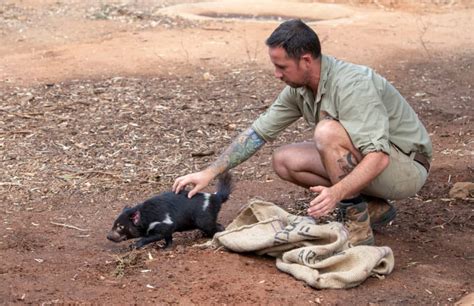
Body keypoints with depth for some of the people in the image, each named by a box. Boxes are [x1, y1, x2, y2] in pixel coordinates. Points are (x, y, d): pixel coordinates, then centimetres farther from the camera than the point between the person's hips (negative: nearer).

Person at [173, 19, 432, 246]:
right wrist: (209, 173, -1)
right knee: (284, 161, -1)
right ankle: (372, 208, 5)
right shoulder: (299, 89, -3)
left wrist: (337, 192, -48)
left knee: (328, 131, -30)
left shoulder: (351, 85, -29)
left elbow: (378, 156, -35)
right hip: (363, 161, 9)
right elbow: (259, 131, 3)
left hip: (408, 166, -9)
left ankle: (357, 226, -19)